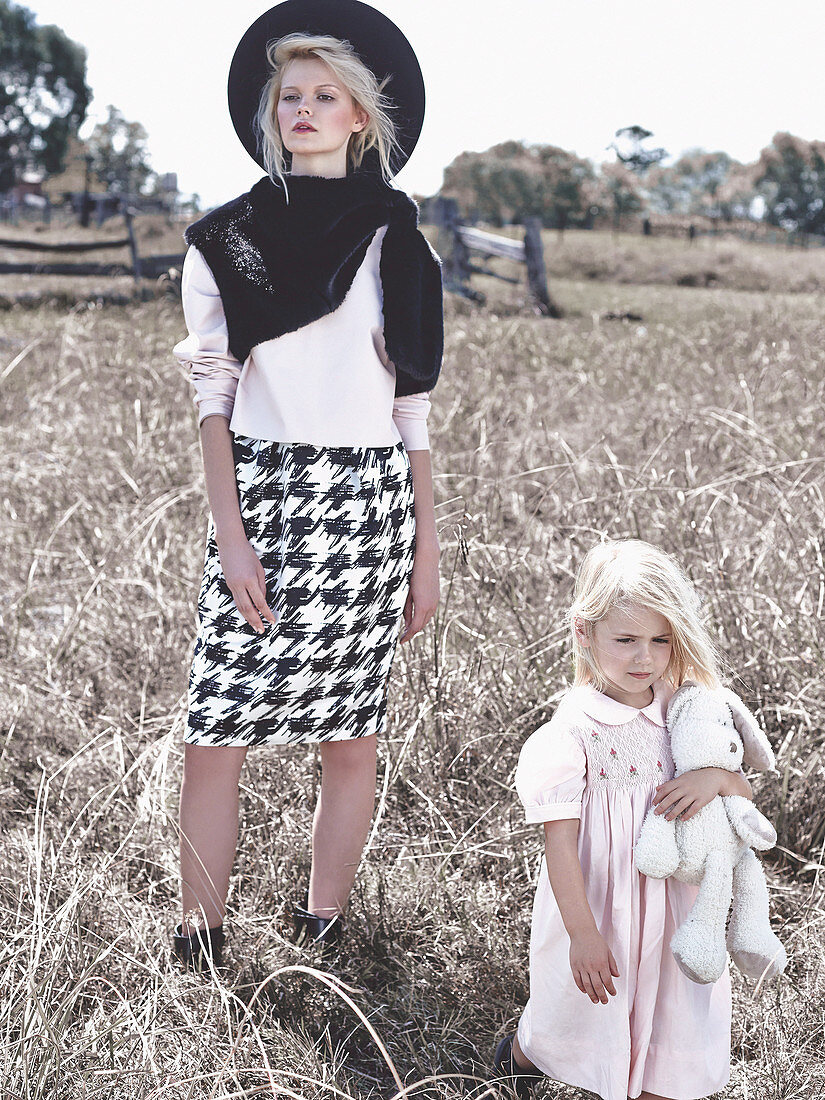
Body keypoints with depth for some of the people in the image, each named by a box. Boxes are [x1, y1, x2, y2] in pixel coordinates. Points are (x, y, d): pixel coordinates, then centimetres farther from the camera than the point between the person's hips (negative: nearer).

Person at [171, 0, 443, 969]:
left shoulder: (392, 242, 7)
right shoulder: (227, 239, 6)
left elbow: (414, 408, 7)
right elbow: (212, 399, 2)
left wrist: (426, 548, 4)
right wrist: (230, 535, -8)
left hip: (367, 502, 0)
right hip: (262, 496, 0)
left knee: (349, 734, 5)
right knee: (214, 736, -4)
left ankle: (321, 928, 20)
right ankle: (198, 945, 9)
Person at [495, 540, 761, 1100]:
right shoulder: (573, 733, -20)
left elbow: (746, 791, 6)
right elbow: (560, 843, -19)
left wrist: (717, 776, -17)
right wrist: (584, 933, -20)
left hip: (671, 902, 4)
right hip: (599, 909, -4)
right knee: (581, 1012, 18)